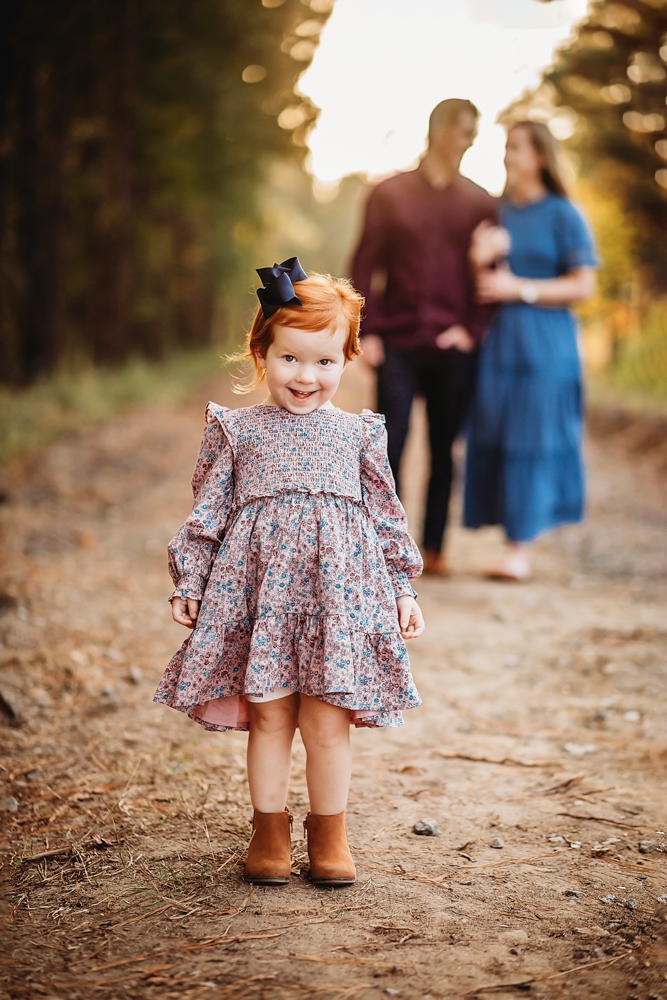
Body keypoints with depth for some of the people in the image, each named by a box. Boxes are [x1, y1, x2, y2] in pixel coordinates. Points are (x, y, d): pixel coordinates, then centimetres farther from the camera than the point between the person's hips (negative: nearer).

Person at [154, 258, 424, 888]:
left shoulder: (358, 433, 9)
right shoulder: (237, 430, 7)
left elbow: (386, 514, 14)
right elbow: (208, 511, 9)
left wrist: (403, 589, 11)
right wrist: (188, 584, 4)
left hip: (338, 589, 0)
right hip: (258, 590, 0)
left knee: (326, 722, 2)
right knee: (268, 717, 3)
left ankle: (329, 835, 20)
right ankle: (270, 832, 20)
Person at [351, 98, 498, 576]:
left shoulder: (481, 203, 8)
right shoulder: (389, 195, 5)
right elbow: (364, 268, 3)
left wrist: (472, 330, -5)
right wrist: (368, 332, -5)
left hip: (453, 348, 1)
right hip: (397, 345, -1)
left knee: (444, 451, 5)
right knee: (389, 447, -4)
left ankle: (434, 549, 13)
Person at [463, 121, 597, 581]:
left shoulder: (563, 215, -1)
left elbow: (583, 286, -5)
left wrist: (520, 288, -13)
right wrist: (479, 261, -7)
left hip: (542, 348, -5)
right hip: (494, 342, 5)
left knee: (530, 440, -5)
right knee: (492, 439, 0)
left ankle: (522, 548, 0)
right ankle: (515, 545, 8)